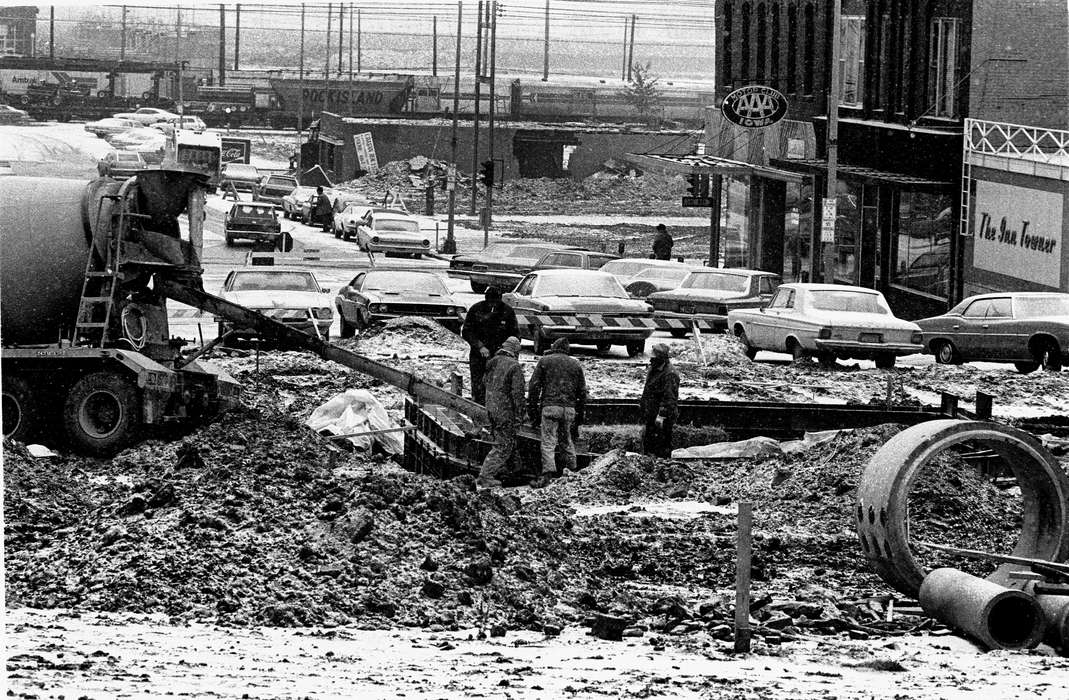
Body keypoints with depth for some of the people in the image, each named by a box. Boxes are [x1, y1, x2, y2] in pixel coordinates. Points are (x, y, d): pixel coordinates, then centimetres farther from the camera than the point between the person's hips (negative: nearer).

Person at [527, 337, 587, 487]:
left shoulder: (545, 361, 6)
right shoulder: (575, 364, 15)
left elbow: (534, 386, 1)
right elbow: (582, 392, 16)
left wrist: (532, 410, 5)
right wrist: (580, 414, 23)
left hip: (549, 406, -3)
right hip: (569, 408, 3)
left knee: (548, 442, -8)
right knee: (566, 441, 18)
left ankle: (548, 472, -22)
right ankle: (572, 470, 20)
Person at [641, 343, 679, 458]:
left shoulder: (669, 375, -20)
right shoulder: (653, 370, 11)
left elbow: (669, 398, -25)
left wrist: (661, 415, -28)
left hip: (663, 418, -10)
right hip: (651, 416, 10)